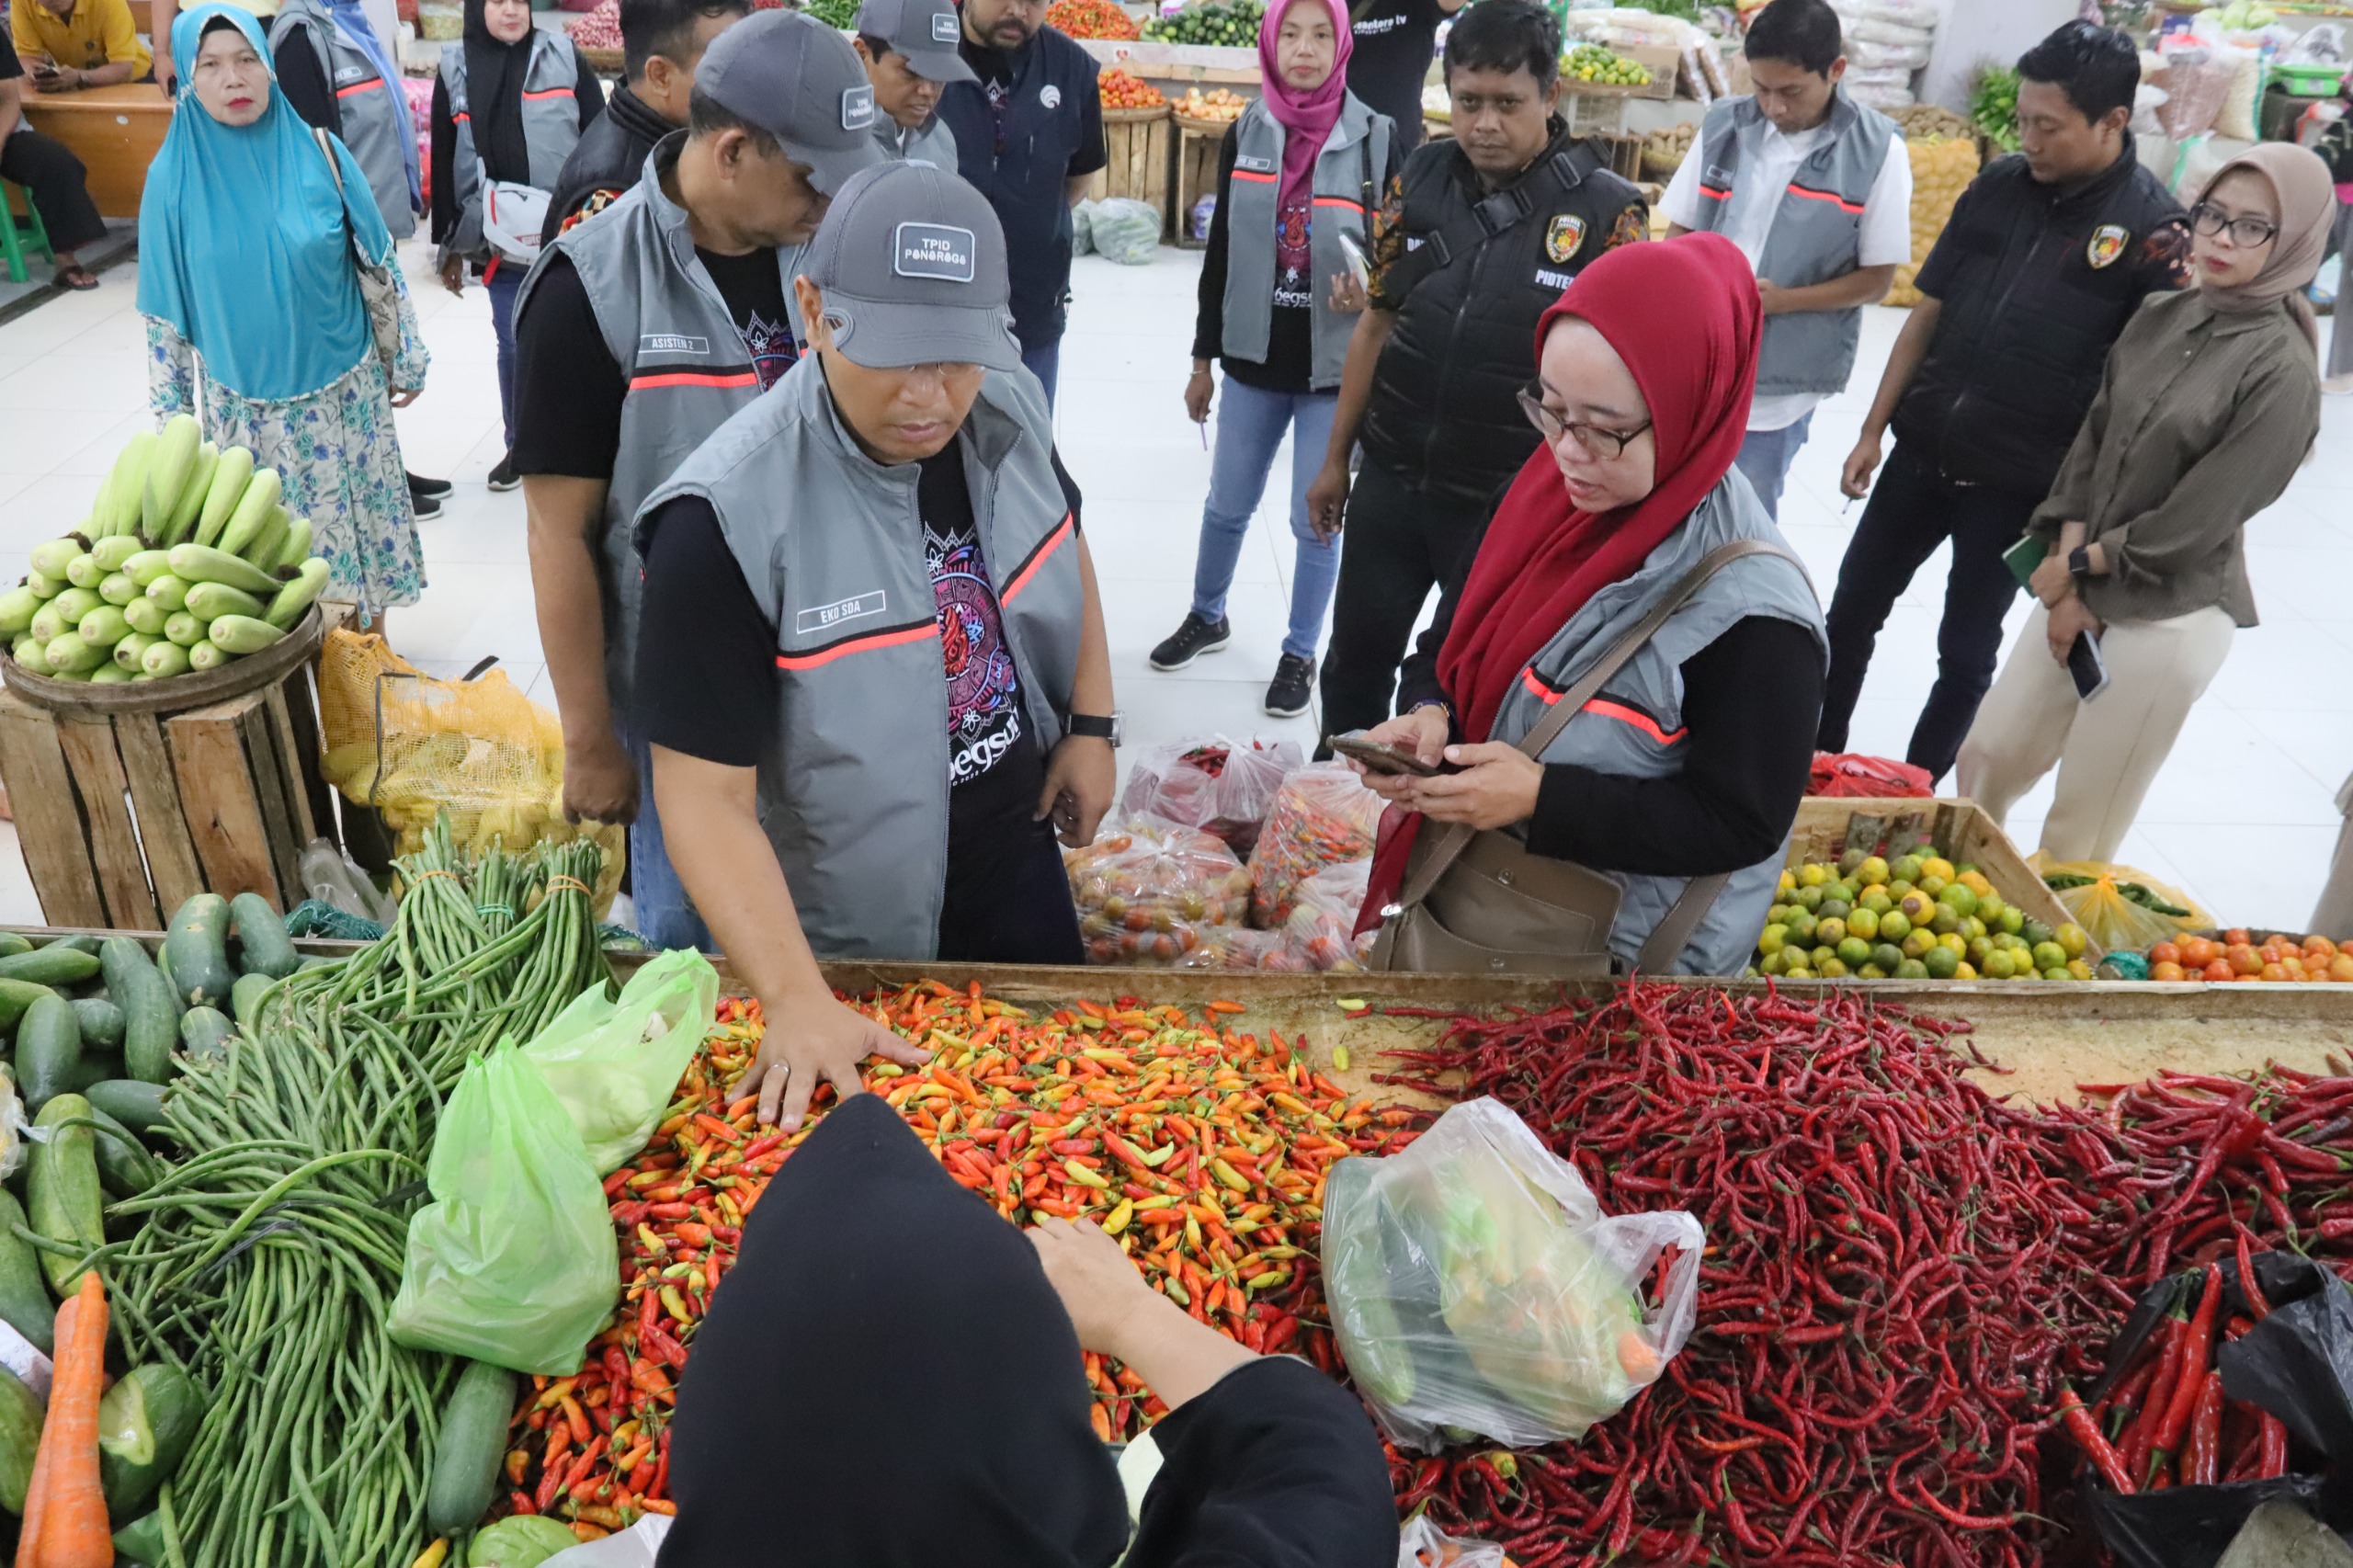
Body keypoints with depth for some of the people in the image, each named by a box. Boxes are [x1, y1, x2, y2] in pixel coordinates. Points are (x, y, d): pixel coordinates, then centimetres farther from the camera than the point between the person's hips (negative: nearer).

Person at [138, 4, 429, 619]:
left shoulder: (318, 152, -7)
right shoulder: (174, 175, -7)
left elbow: (379, 262, 2)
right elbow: (165, 309, 0)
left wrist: (405, 356, 6)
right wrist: (172, 413, 3)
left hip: (343, 390, 0)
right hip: (241, 405, 0)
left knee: (355, 518, 9)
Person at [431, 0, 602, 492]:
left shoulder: (565, 58, 3)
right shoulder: (455, 70, 7)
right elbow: (444, 164, 8)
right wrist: (449, 247, 7)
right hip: (500, 239, 1)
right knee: (514, 345, 5)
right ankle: (519, 444, 20)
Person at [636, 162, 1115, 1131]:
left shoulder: (1006, 407, -12)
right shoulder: (729, 520, -30)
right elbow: (706, 795, -28)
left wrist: (1091, 723, 2)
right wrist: (798, 1002, -34)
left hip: (1020, 853, 5)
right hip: (855, 930, -5)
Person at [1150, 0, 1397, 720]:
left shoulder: (1376, 138, -7)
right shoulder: (1244, 135, 2)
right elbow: (1220, 252, 8)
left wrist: (1373, 293, -23)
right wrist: (1202, 358, 10)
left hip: (1336, 366, -3)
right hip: (1254, 361, 3)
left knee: (1318, 520, 6)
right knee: (1227, 505, 16)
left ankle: (1300, 654, 24)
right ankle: (1207, 617, 40)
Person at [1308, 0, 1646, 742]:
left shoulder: (1606, 211, -12)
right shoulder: (1420, 179, -1)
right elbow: (1377, 324, 7)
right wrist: (1336, 457, 10)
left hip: (1511, 504, -4)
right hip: (1390, 481, 4)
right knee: (1355, 659, 18)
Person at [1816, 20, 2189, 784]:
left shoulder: (2155, 229, -11)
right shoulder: (1999, 184, 1)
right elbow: (1929, 312, 7)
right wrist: (1873, 429, 4)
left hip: (2020, 483, -4)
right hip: (1921, 451, 4)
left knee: (1966, 652, 8)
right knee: (1850, 616, 11)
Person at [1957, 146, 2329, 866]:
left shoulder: (2282, 370, -15)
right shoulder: (2159, 316, 3)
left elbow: (2197, 521, -16)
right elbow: (2091, 441, 3)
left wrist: (2078, 565, -6)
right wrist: (2069, 587, -6)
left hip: (2171, 614, -6)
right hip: (2082, 588, 6)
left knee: (2081, 827, 5)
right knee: (1987, 756, 12)